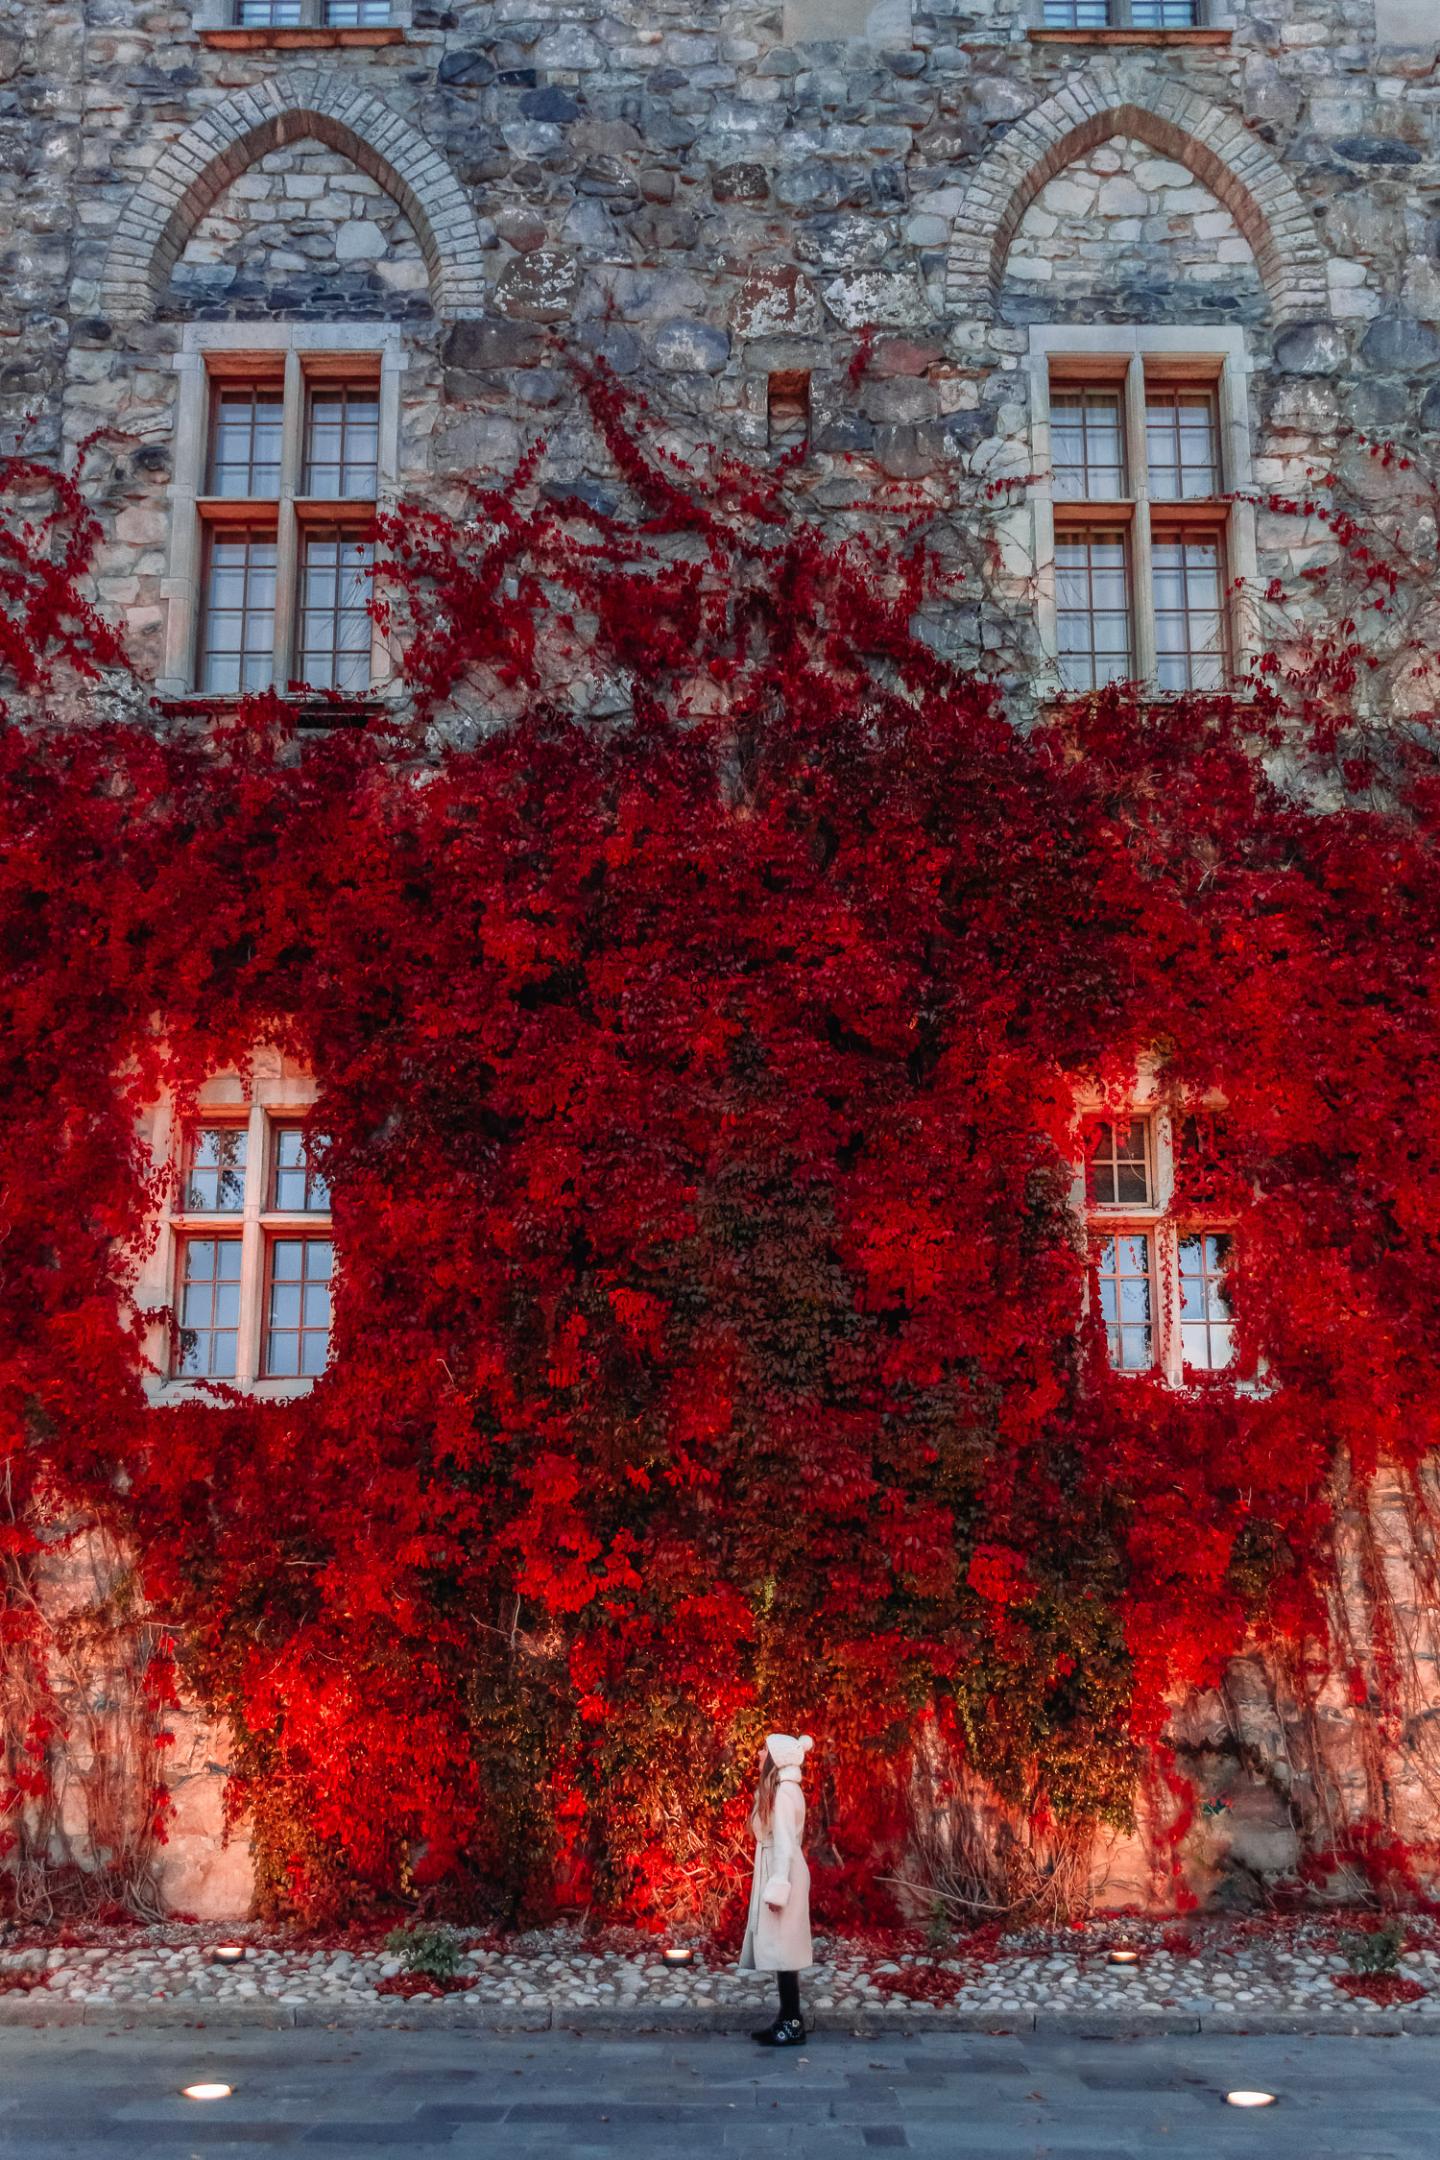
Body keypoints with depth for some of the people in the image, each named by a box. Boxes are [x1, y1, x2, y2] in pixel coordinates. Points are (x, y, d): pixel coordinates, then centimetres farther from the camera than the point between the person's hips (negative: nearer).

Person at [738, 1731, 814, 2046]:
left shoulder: (783, 1793, -17)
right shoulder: (778, 1790, 13)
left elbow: (785, 1844, -20)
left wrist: (777, 1888, -21)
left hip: (782, 1876, -10)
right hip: (776, 1874, 10)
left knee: (781, 1948, -5)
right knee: (778, 1948, 12)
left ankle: (793, 2025, 0)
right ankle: (787, 2019, 17)